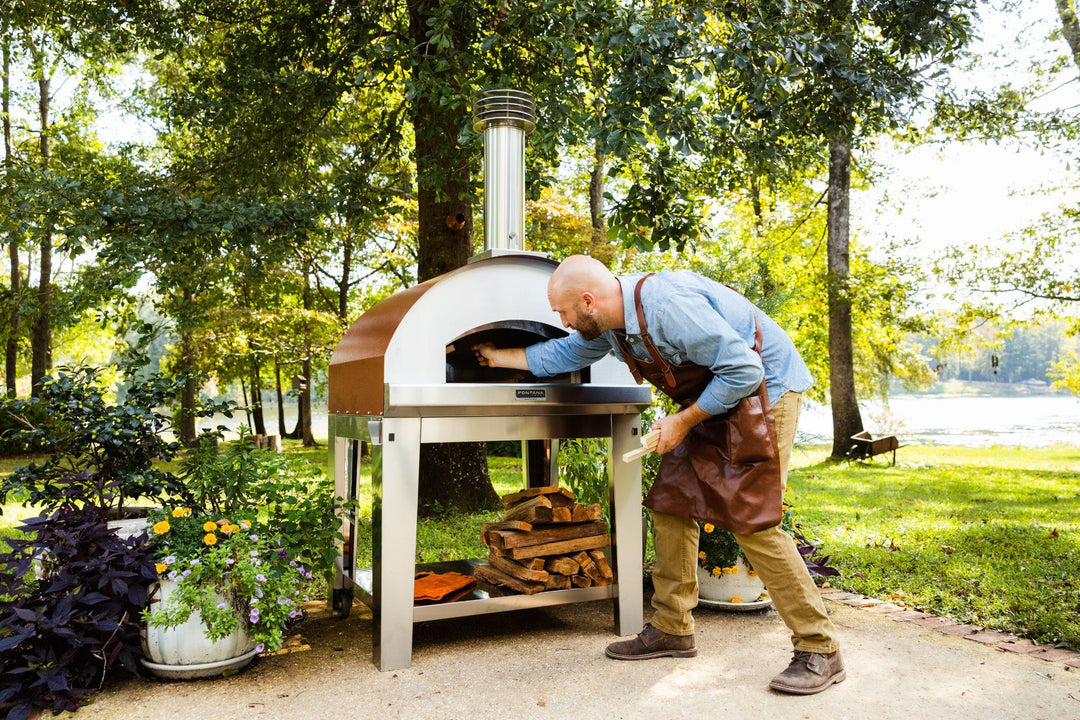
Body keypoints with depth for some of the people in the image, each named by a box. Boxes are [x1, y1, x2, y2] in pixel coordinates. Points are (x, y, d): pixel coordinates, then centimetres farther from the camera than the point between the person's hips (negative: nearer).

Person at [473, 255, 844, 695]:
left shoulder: (668, 306, -30)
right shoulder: (611, 322, 0)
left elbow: (744, 370, -27)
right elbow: (565, 354, 20)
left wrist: (683, 423, -19)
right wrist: (499, 357, 24)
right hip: (711, 397, 9)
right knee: (670, 505, 6)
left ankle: (819, 651, -3)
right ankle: (672, 629, 17)